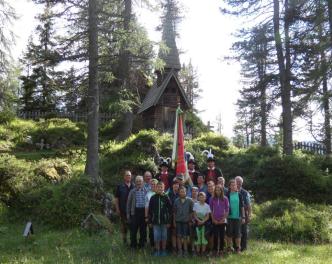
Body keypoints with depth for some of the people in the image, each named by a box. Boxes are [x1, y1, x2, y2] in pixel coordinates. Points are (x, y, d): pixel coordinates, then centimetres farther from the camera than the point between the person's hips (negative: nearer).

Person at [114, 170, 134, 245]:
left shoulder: (134, 187, 5)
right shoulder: (120, 187, 0)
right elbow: (116, 199, 0)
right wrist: (117, 209, -7)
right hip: (123, 210, -2)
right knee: (124, 226, 5)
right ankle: (124, 241, 16)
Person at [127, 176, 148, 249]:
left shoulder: (146, 191, 3)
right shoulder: (132, 191, 5)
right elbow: (128, 203, 7)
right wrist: (128, 213, 3)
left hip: (144, 211, 0)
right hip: (135, 211, 0)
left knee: (143, 229, 8)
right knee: (133, 229, 3)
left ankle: (142, 244, 23)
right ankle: (133, 244, 17)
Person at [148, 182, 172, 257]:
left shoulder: (166, 198, -1)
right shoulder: (153, 198, 1)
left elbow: (170, 210, -1)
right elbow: (150, 210, 5)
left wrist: (169, 221, -4)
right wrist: (150, 221, 2)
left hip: (164, 220, -1)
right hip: (155, 221, 1)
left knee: (164, 236, 8)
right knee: (156, 237, 5)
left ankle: (163, 250, 20)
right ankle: (157, 251, 17)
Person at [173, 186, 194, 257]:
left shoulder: (190, 200, -2)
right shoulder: (176, 201, 2)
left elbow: (191, 211, 2)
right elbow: (174, 212, 8)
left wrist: (190, 220, 0)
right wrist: (174, 221, 5)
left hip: (186, 221, -1)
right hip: (178, 221, 1)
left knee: (185, 236, 3)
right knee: (179, 236, 3)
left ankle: (185, 250, 14)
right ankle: (179, 250, 12)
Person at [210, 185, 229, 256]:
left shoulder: (225, 199, 1)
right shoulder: (212, 199, 4)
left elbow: (227, 210, 0)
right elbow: (210, 210, 5)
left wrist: (223, 219, -7)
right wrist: (213, 219, -3)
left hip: (222, 221, 0)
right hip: (215, 221, 1)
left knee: (222, 236, 1)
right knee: (215, 236, -1)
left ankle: (221, 250, 11)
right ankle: (215, 250, 6)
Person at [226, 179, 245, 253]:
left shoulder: (239, 195, 5)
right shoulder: (227, 195, 1)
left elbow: (242, 207, 8)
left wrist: (243, 217, 5)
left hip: (238, 217, 1)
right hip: (229, 217, -1)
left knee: (237, 233, 4)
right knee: (229, 233, 3)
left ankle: (238, 248, 15)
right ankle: (229, 248, 13)